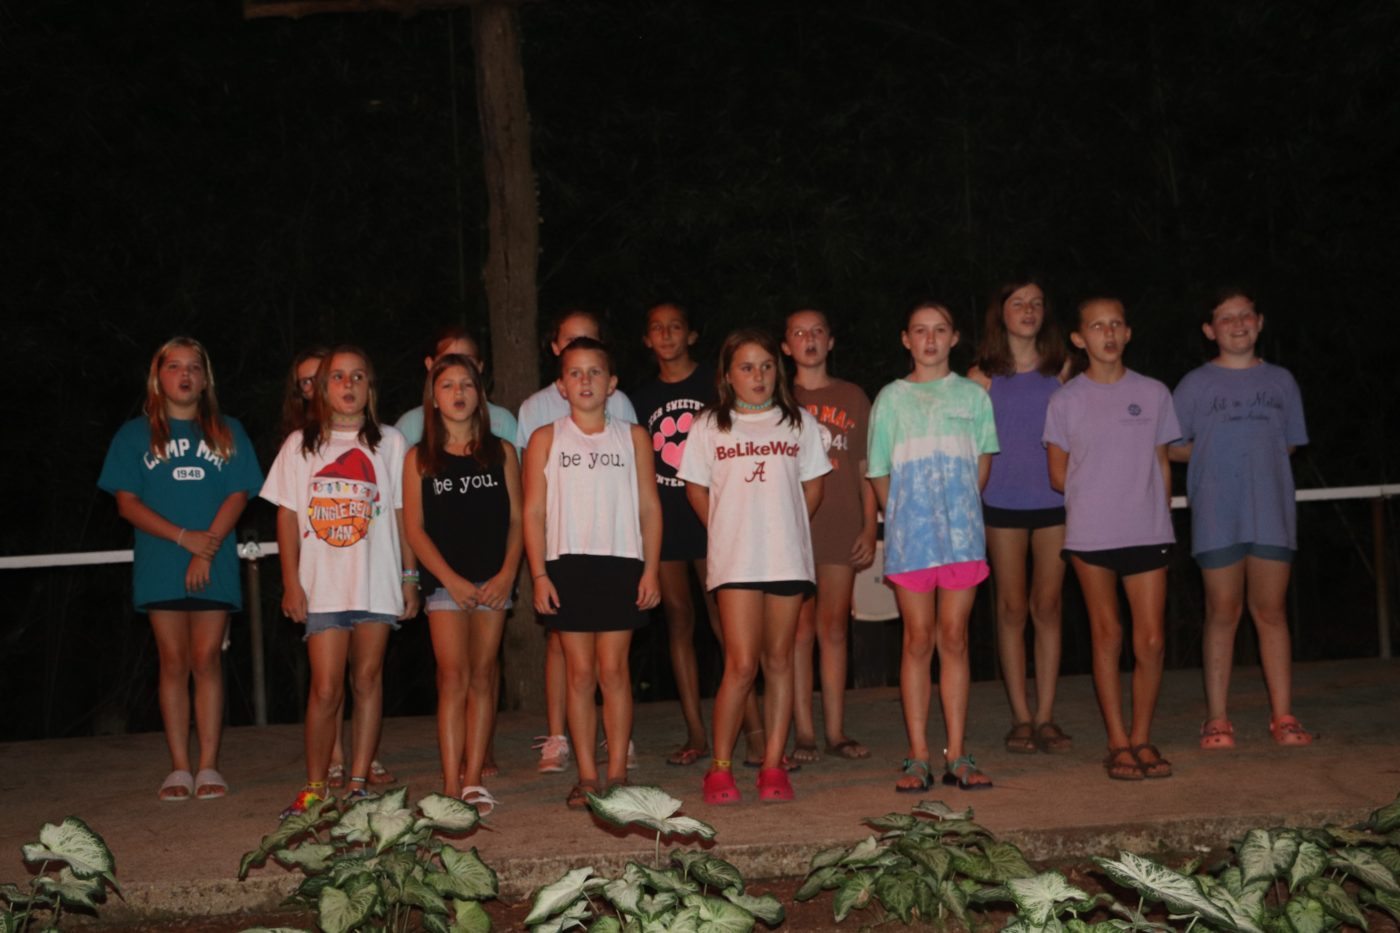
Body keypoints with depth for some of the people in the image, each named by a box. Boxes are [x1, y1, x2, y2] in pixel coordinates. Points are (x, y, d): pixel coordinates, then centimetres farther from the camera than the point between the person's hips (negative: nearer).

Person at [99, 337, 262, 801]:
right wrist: (184, 537, -11)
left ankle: (208, 766, 2)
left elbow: (238, 495, 2)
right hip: (160, 566, 0)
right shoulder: (135, 435, 9)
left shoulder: (227, 432, 11)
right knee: (174, 663, 1)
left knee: (207, 659, -2)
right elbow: (127, 502, 1)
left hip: (214, 566, 0)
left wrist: (207, 548, -11)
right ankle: (179, 768, 5)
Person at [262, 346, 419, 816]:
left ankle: (359, 782, 11)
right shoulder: (300, 445, 8)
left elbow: (402, 513, 8)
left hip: (377, 580, 1)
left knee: (368, 679, 4)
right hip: (322, 584, -1)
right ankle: (314, 787, 4)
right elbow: (287, 517, 7)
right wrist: (291, 581, 0)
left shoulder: (389, 442, 8)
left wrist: (409, 576, 4)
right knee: (326, 688, -5)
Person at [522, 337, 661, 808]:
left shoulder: (633, 437, 8)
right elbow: (533, 512, 4)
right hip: (566, 565, 0)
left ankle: (617, 771, 6)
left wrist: (651, 569, -1)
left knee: (614, 670, -1)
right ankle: (587, 775, 7)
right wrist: (539, 574, -4)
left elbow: (650, 507, 7)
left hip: (622, 563, 0)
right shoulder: (546, 439, 7)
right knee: (580, 672, 2)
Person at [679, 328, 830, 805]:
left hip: (788, 558, 2)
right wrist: (728, 533, 8)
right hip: (735, 562, -2)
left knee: (779, 661, 6)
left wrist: (786, 531, 9)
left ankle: (774, 765, 12)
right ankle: (720, 768, 0)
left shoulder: (799, 422, 9)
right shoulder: (709, 427, 5)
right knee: (742, 665, -9)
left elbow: (812, 485, 13)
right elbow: (696, 489, 11)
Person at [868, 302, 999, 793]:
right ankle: (917, 757, 4)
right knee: (918, 641, 0)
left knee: (954, 639, 3)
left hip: (962, 534, 1)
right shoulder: (891, 398, 6)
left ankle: (957, 755, 7)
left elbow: (983, 462, 13)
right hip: (910, 535, -1)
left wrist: (961, 510, 9)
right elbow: (879, 473, 8)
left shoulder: (973, 395, 8)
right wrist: (903, 517, 6)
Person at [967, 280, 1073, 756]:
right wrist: (971, 500, -4)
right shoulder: (982, 376, 2)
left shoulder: (1060, 371, 7)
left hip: (1054, 501, 1)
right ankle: (1021, 718, 9)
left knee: (1047, 607, 3)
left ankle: (1045, 716, 8)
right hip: (1003, 503, -1)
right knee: (1012, 609, 2)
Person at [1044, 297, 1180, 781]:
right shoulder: (1065, 400, 2)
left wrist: (1160, 516, 9)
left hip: (1148, 532, 2)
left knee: (1150, 641, -2)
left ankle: (1141, 738, 12)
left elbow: (1162, 464, 14)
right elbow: (1059, 475, 6)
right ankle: (1118, 742, 10)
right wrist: (1098, 496, 5)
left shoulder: (1153, 393, 8)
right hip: (1091, 536, -1)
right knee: (1107, 636, 3)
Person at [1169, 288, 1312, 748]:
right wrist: (1217, 455, 1)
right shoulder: (1196, 384, 4)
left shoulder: (1280, 381, 11)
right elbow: (1171, 447, 5)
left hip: (1271, 512, 2)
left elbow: (1288, 443, 16)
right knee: (1223, 614, 1)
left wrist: (1246, 453, 5)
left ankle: (1282, 715, 8)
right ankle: (1217, 718, 5)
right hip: (1217, 516, -2)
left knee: (1270, 612, 3)